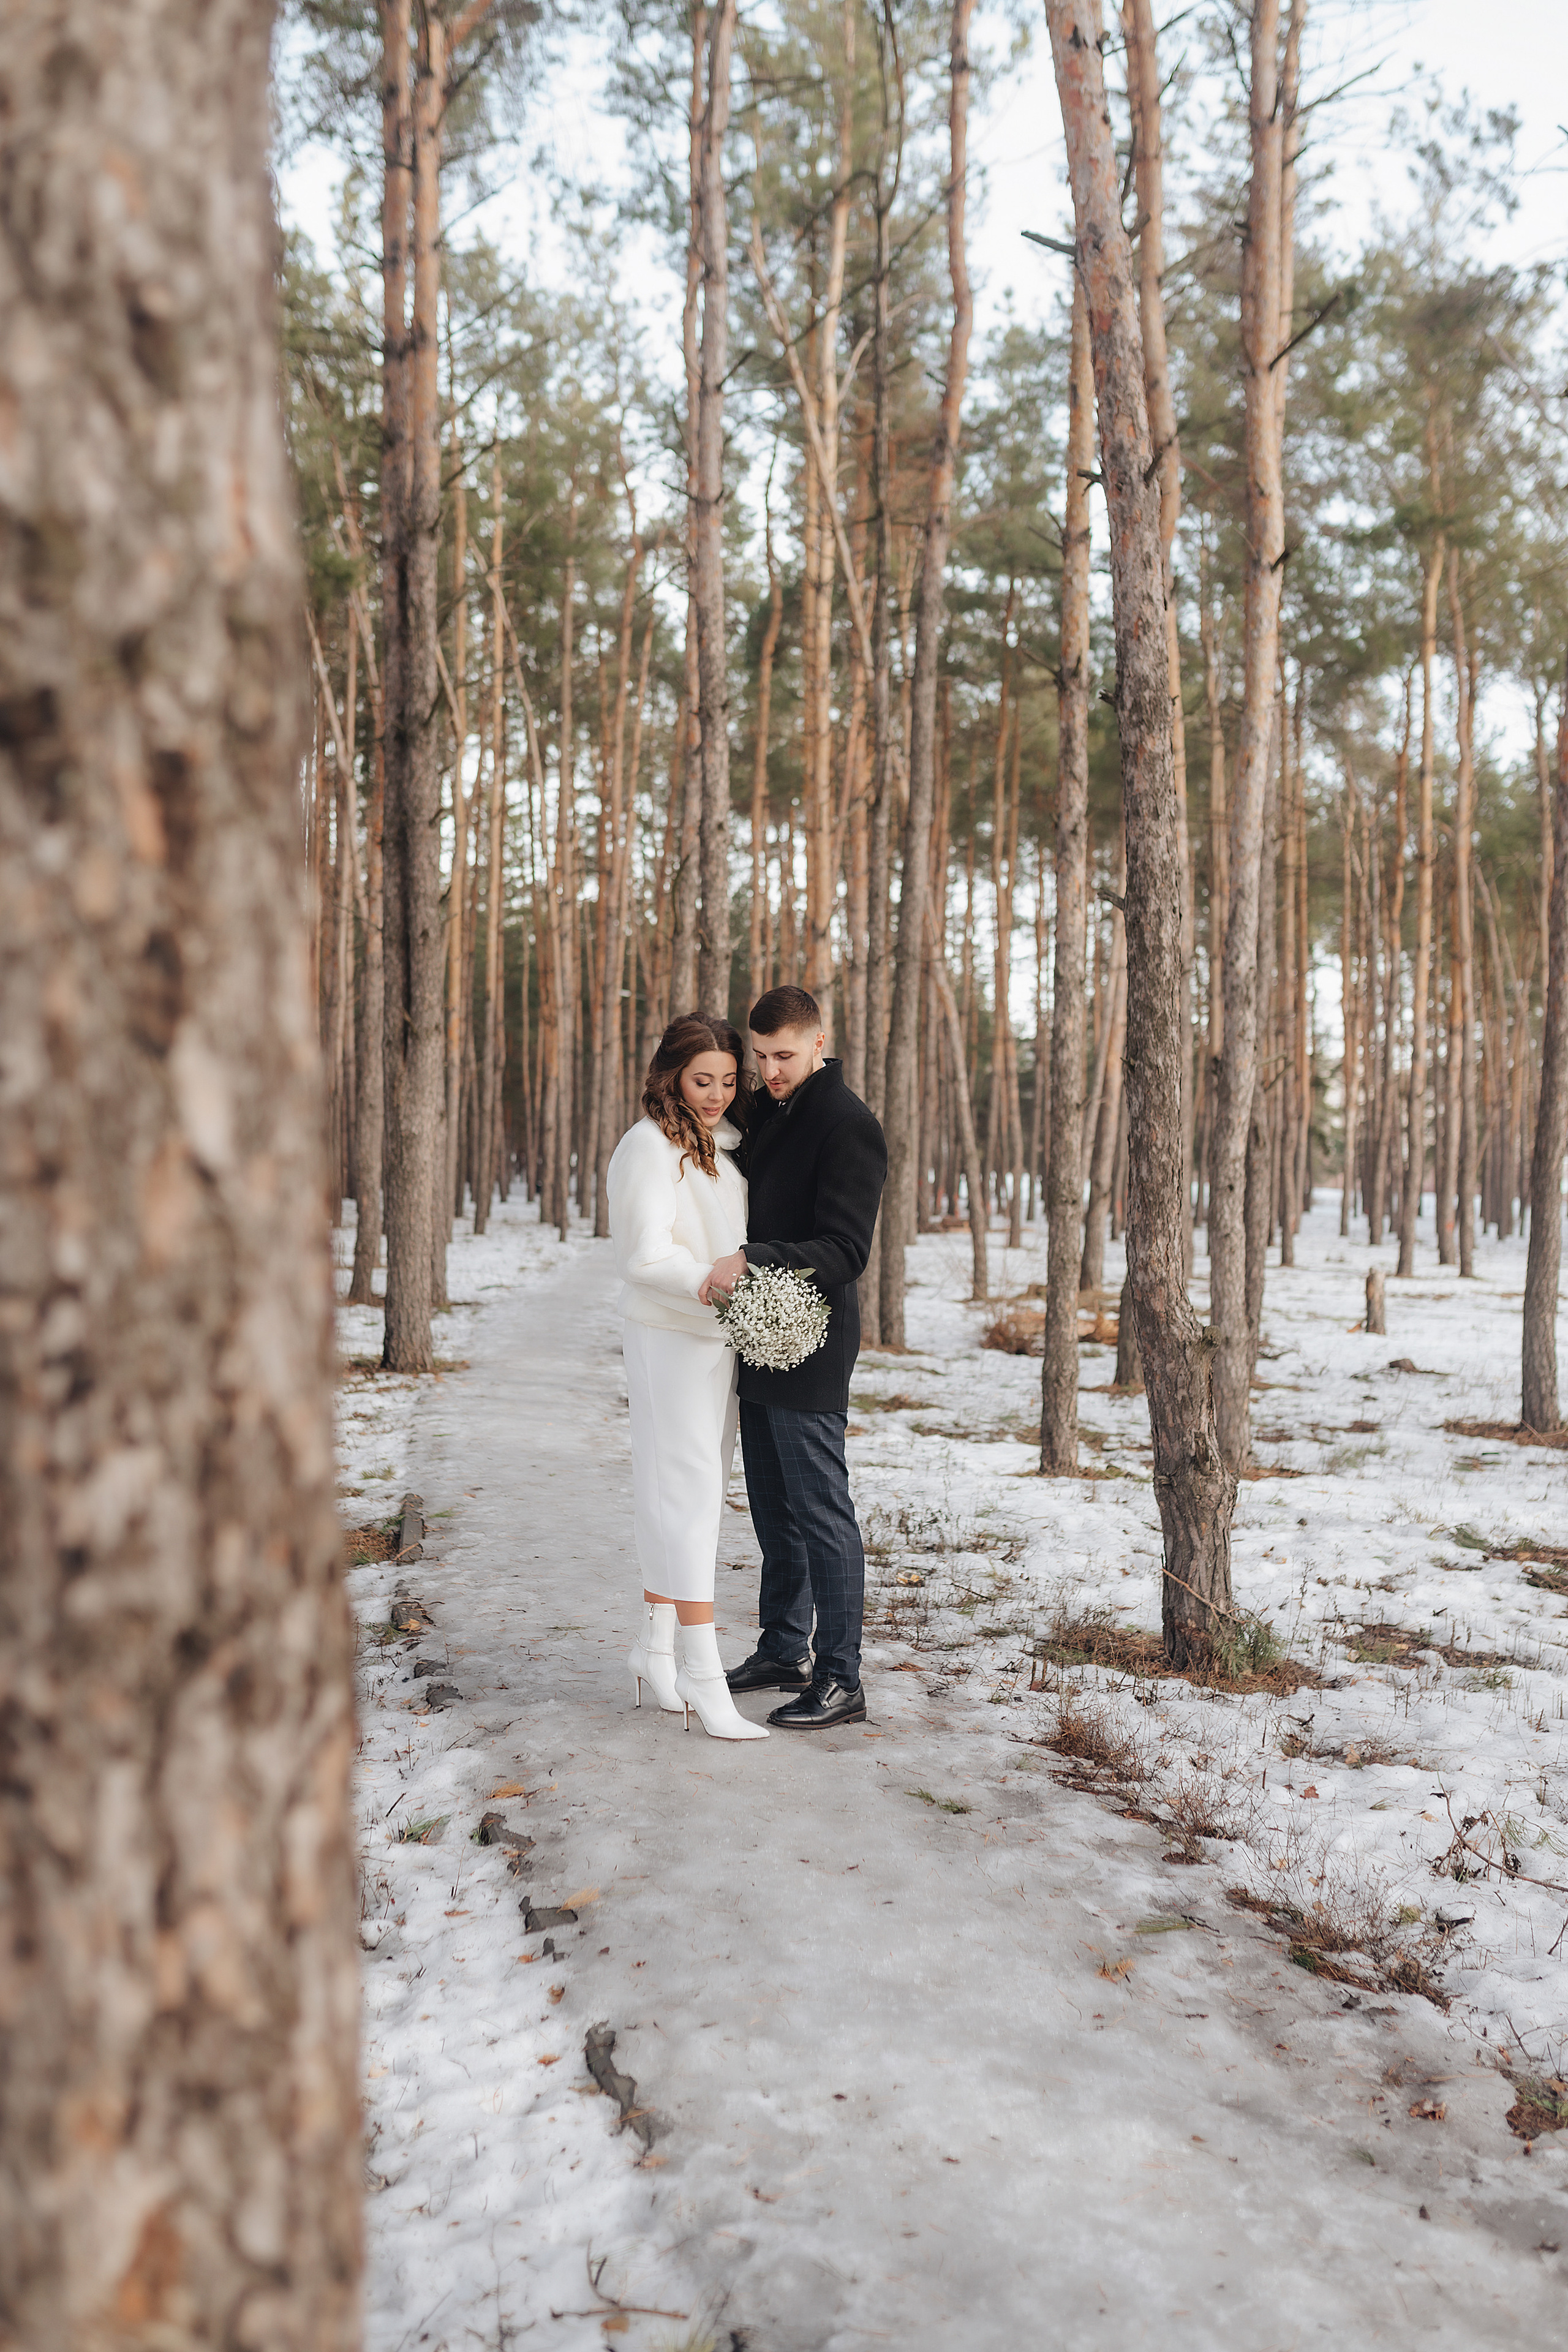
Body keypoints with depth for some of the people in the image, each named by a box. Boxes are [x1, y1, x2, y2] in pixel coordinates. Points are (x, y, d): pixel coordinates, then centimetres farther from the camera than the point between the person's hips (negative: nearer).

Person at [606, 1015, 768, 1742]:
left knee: (687, 1497, 12)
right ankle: (703, 1675, -7)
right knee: (687, 1495, -9)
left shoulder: (727, 1143, 13)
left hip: (722, 1337, 8)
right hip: (669, 1339, -8)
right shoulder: (649, 1145, -12)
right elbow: (646, 1257, -20)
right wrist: (712, 1286, -33)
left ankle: (657, 1648, 22)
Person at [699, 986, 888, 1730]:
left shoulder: (847, 1125, -14)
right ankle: (783, 1651, 30)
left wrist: (753, 1261, -32)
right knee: (775, 1509, 17)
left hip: (811, 1351, -9)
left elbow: (845, 1249, -21)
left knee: (822, 1514, -4)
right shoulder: (764, 1113, 13)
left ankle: (840, 1681, 4)